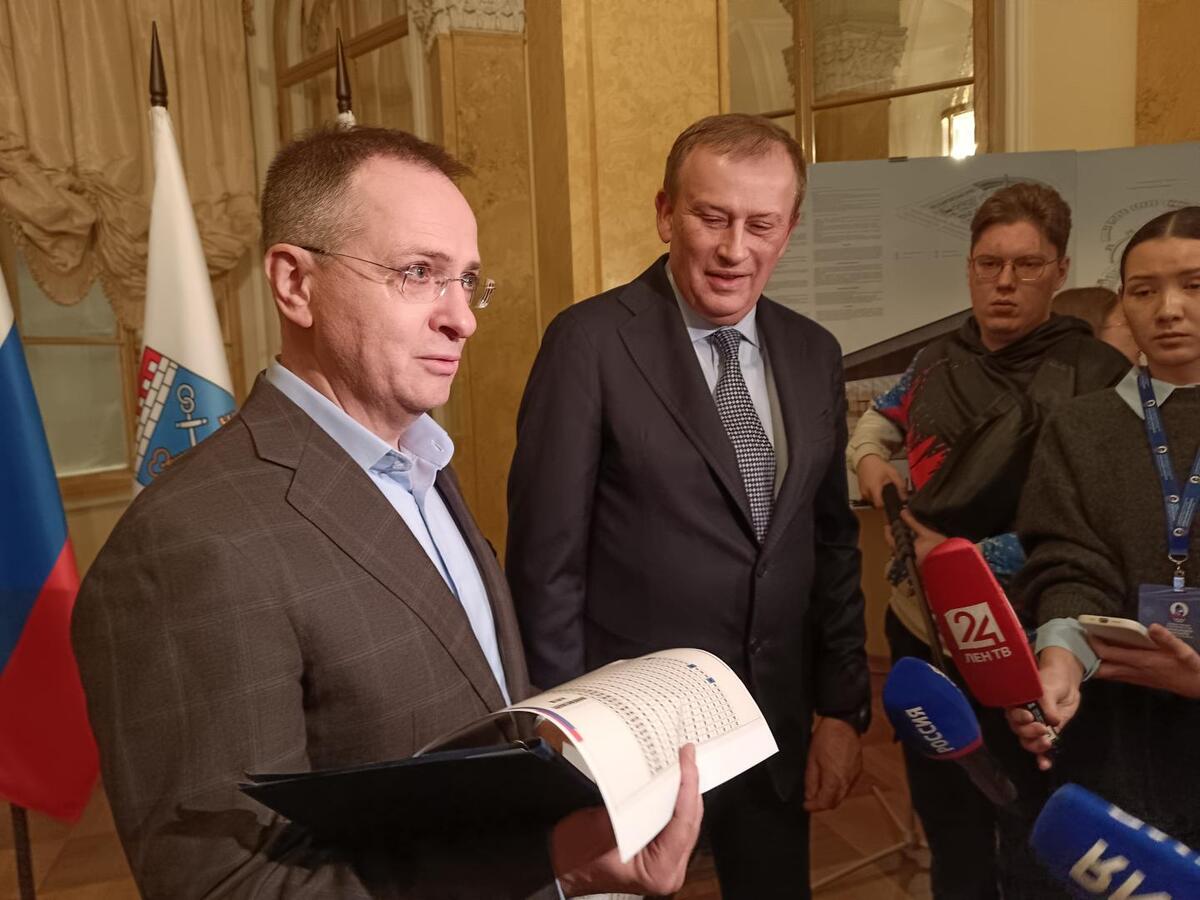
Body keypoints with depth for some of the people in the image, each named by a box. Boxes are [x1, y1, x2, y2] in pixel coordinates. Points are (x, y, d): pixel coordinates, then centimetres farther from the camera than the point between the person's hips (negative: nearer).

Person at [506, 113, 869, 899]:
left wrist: (842, 708, 7)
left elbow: (833, 541, 9)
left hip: (777, 730, 5)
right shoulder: (591, 341, -14)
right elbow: (547, 560, -13)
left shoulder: (814, 354, 3)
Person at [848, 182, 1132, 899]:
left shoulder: (1096, 376, -13)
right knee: (946, 824, 25)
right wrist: (869, 458, 0)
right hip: (921, 628, 5)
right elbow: (877, 422, 21)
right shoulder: (940, 361, 2)